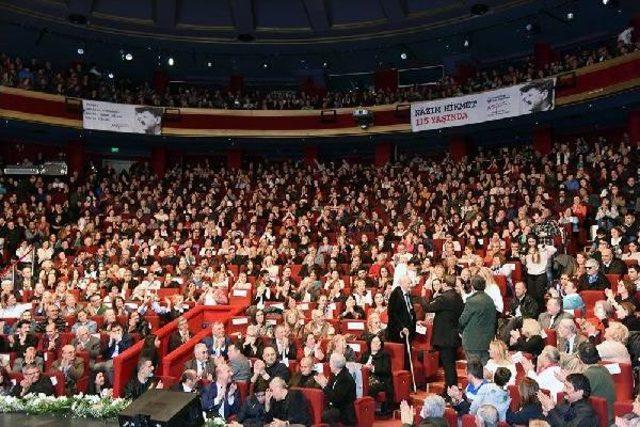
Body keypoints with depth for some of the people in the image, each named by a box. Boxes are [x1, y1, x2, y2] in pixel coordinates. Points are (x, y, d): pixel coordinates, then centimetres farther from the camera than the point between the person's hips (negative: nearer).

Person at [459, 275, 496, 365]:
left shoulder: (472, 301, -17)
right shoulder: (490, 301, 4)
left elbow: (463, 320, -9)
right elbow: (493, 320, 10)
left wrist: (462, 330, 10)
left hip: (473, 341, -7)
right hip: (488, 340, 7)